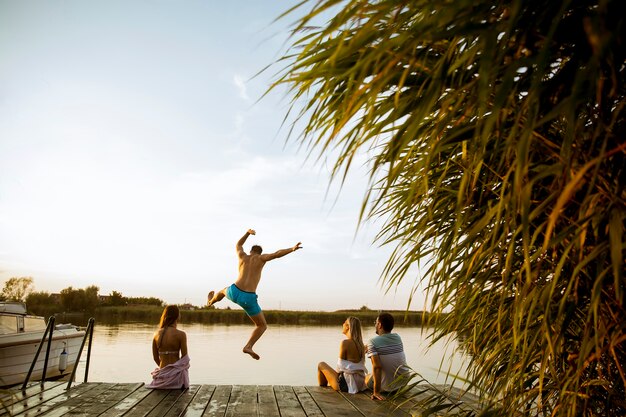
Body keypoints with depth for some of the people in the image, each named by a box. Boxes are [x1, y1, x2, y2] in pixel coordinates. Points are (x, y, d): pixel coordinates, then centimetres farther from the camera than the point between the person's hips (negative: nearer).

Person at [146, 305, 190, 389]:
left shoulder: (156, 334, 0)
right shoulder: (181, 334, -14)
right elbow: (184, 357, -11)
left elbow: (155, 357, 7)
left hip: (161, 374, 4)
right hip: (176, 375, -4)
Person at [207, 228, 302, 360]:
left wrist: (247, 233, 47)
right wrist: (292, 249, -19)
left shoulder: (243, 256, 14)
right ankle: (248, 346, -4)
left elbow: (238, 245, 37)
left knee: (224, 290, 44)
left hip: (234, 292, 4)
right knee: (262, 326, 15)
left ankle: (210, 302, 73)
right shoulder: (261, 258, 5)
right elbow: (277, 254, -13)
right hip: (248, 298, -4)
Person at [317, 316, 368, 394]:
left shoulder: (345, 343, -16)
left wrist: (338, 372, 9)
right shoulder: (360, 343, 4)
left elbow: (341, 366, -12)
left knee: (321, 365, 11)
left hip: (348, 383, -7)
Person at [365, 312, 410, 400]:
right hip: (404, 382, 4)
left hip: (388, 386, -3)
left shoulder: (372, 342, -17)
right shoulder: (398, 337, -1)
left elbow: (377, 366, -25)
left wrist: (376, 392, -22)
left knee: (367, 378, 25)